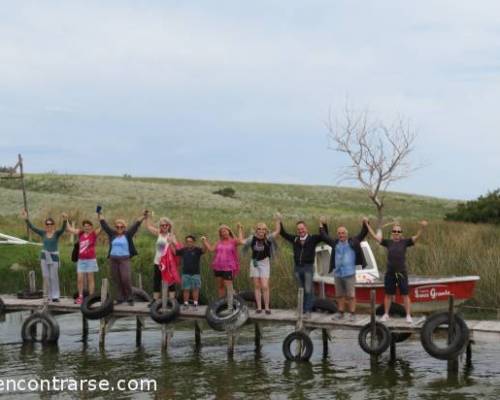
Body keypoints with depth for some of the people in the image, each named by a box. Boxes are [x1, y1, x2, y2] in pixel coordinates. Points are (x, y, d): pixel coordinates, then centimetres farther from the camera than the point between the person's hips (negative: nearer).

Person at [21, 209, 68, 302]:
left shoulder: (57, 233, -7)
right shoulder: (43, 233, 3)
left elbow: (63, 228, -27)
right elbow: (32, 227, -5)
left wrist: (65, 220, -48)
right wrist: (26, 219, -18)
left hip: (54, 257, -3)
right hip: (44, 257, 3)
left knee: (54, 277, -2)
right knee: (46, 277, 3)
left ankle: (55, 296, 5)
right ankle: (49, 295, 12)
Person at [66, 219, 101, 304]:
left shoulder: (94, 234, -2)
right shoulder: (80, 233, 9)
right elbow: (69, 228, 15)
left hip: (90, 260, -4)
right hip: (81, 260, 4)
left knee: (90, 279, 2)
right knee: (79, 279, 2)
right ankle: (80, 297, 9)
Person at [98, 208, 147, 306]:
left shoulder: (127, 235, 3)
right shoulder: (112, 234, 9)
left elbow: (136, 225, 0)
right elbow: (104, 224, 11)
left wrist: (143, 217, -5)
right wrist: (99, 214, 10)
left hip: (124, 259, -3)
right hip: (113, 259, 3)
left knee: (126, 279, -12)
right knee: (116, 280, 4)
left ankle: (129, 298, -2)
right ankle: (120, 298, 12)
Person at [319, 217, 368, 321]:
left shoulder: (353, 242, 1)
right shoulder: (335, 243, 9)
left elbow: (363, 234, 1)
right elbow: (324, 236, 19)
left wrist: (365, 224, -12)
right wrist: (322, 224, 16)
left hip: (349, 273, -4)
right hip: (337, 273, 4)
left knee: (351, 295, -4)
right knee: (339, 295, 12)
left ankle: (352, 313, 1)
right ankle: (340, 312, 22)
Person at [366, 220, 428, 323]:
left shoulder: (405, 242, -1)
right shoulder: (388, 242, 4)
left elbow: (416, 237, -13)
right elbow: (375, 236, 4)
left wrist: (421, 228, -29)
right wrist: (367, 225, 1)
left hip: (402, 273, -2)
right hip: (390, 273, 2)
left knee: (405, 295, 2)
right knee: (388, 295, 12)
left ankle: (408, 316, 8)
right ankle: (386, 314, 23)